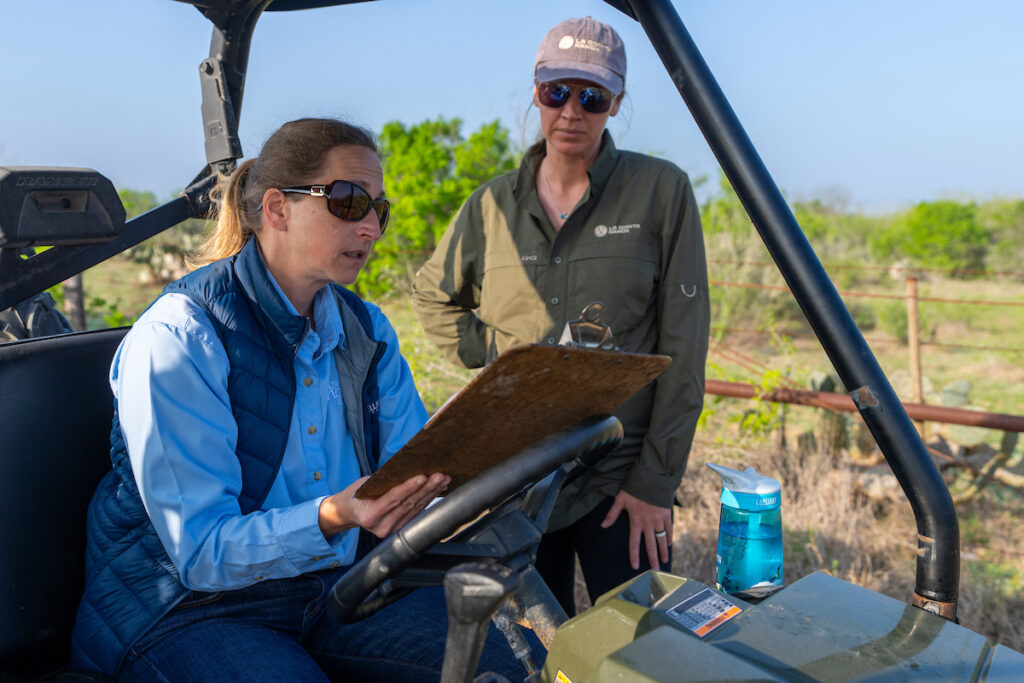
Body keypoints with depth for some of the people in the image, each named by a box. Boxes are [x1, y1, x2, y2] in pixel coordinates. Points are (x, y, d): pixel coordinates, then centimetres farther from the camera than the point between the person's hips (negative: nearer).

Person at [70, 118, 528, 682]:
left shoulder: (366, 329, 4)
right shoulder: (177, 338, -17)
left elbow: (420, 474, 4)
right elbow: (201, 552, -21)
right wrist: (332, 518, -38)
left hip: (333, 585, 5)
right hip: (185, 612, -4)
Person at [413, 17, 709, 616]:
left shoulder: (663, 191, -5)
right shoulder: (492, 205, 4)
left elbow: (683, 343, -6)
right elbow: (434, 298, 21)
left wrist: (656, 481, -8)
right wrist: (491, 355, 3)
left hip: (622, 475, -2)